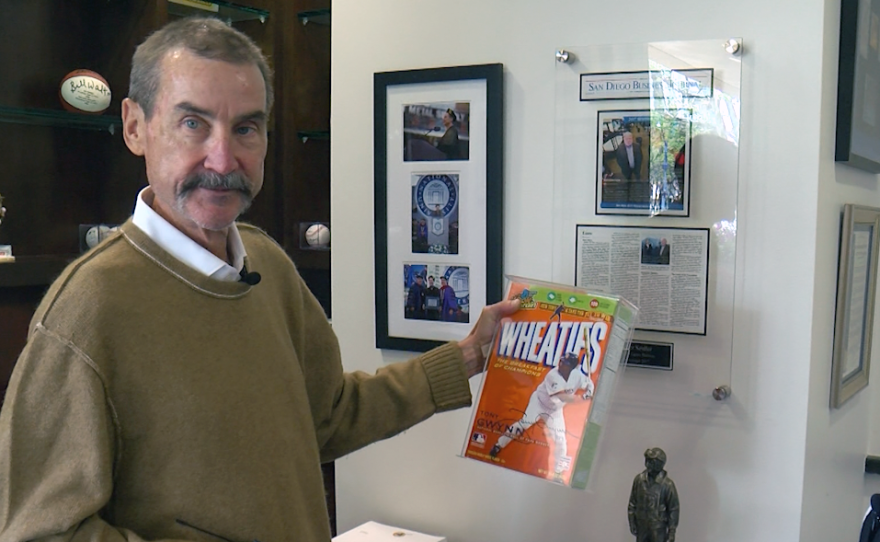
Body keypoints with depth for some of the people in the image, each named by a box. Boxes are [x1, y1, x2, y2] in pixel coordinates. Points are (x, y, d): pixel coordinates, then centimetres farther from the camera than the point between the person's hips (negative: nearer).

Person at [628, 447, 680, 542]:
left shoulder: (667, 484, -16)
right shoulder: (639, 479, -6)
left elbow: (674, 509, -10)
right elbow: (632, 502, 4)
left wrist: (672, 531, -10)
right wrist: (632, 522, 4)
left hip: (659, 528, -3)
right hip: (641, 526, 4)